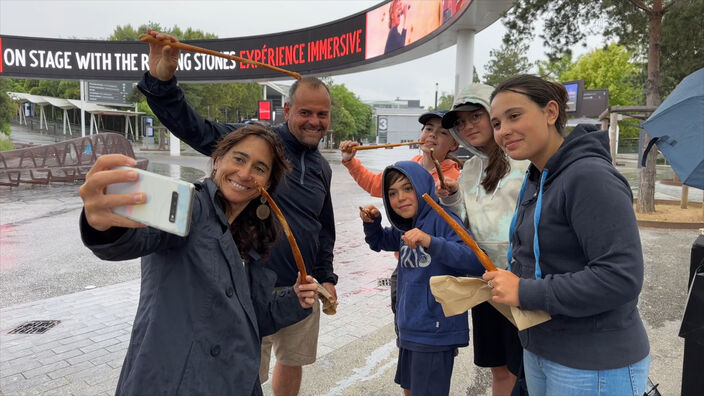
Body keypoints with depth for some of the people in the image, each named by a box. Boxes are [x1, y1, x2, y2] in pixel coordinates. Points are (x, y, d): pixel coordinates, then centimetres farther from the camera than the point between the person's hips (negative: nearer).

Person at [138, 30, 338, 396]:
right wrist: (161, 80, -34)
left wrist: (326, 277, 16)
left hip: (302, 287, 6)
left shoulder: (322, 168, 8)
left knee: (292, 362, 20)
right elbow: (194, 129, -20)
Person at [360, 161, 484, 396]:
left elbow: (477, 262, -28)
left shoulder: (441, 220, -18)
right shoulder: (404, 226, 6)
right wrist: (372, 222, 3)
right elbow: (379, 242, 24)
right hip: (409, 327, 8)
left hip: (436, 330, -8)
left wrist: (431, 242, -39)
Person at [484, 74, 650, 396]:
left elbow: (621, 278, -28)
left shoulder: (590, 177, -21)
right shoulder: (536, 179, 7)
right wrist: (504, 282, 0)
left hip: (595, 367, -8)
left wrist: (524, 293, -24)